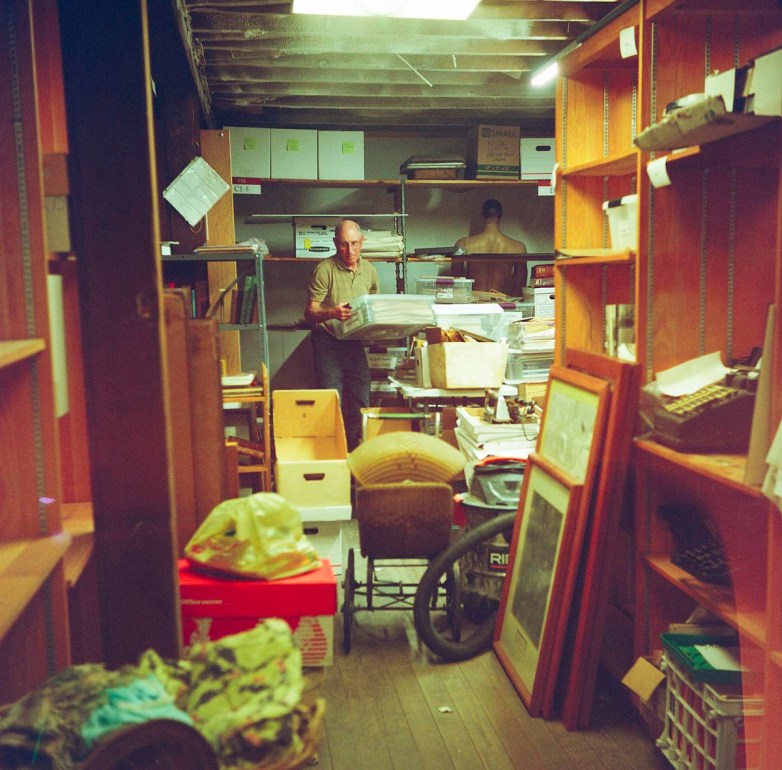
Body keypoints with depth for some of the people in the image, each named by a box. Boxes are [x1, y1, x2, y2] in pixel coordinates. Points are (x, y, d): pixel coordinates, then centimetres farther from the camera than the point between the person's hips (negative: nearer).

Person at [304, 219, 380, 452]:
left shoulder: (369, 271, 8)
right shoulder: (325, 269, -9)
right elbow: (309, 313, -11)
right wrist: (332, 313, -31)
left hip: (355, 343, 5)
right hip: (328, 343, -5)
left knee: (360, 402, 6)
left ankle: (355, 452, 18)